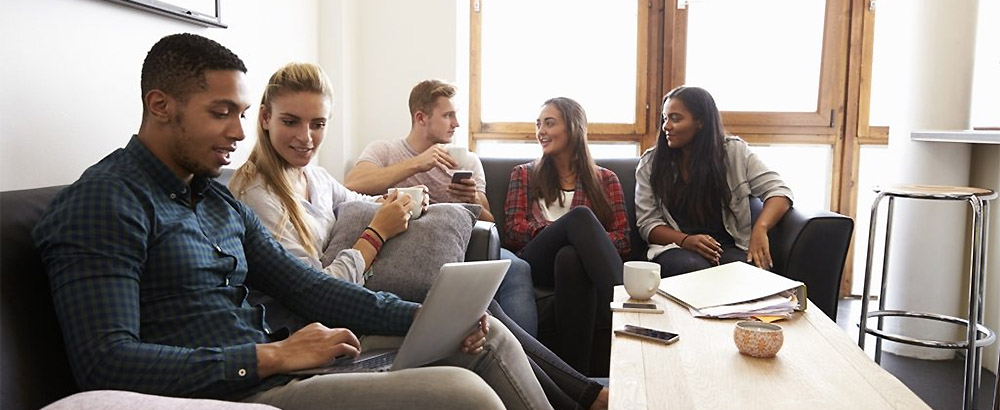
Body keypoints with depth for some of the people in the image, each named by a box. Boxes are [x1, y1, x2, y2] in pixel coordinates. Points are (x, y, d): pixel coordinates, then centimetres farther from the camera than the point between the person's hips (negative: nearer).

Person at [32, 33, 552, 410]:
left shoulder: (221, 201, 17)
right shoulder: (103, 202, -9)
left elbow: (306, 286, 10)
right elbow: (104, 362, -19)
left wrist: (426, 317, -2)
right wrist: (270, 356, -22)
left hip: (276, 368, 9)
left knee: (488, 335, 8)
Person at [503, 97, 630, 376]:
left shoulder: (605, 179, 24)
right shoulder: (524, 174, 26)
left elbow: (622, 239, 10)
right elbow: (513, 231, 8)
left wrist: (581, 236, -13)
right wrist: (574, 227, -10)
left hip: (588, 261, 0)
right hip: (537, 263, 0)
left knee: (570, 257, -40)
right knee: (580, 215, -32)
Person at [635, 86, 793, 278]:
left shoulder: (734, 151, 5)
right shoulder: (650, 163, 6)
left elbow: (778, 191, 1)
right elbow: (648, 222, 3)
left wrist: (760, 229, -21)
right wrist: (685, 240, -18)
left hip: (730, 247, 1)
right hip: (676, 247, -1)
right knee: (693, 267, -37)